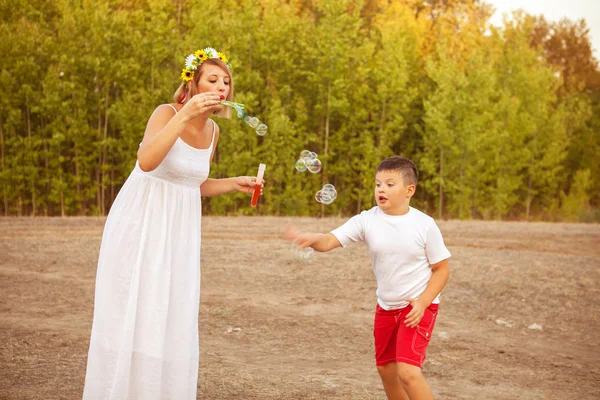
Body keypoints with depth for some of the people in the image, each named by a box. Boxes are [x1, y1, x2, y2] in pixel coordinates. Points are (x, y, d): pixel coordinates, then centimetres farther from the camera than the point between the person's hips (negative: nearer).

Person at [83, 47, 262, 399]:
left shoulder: (213, 130, 7)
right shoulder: (167, 113, -13)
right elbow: (147, 161, -33)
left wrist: (235, 183, 6)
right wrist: (185, 113, -35)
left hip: (180, 230, 6)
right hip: (141, 224, -6)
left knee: (173, 321, 6)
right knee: (132, 316, -4)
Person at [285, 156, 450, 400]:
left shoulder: (424, 225, -15)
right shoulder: (367, 220, -9)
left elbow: (441, 269, -7)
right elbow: (330, 241, -19)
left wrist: (423, 302, -20)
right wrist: (311, 239, -42)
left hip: (418, 306, -5)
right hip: (386, 306, 5)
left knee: (408, 371, -19)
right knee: (386, 369, 17)